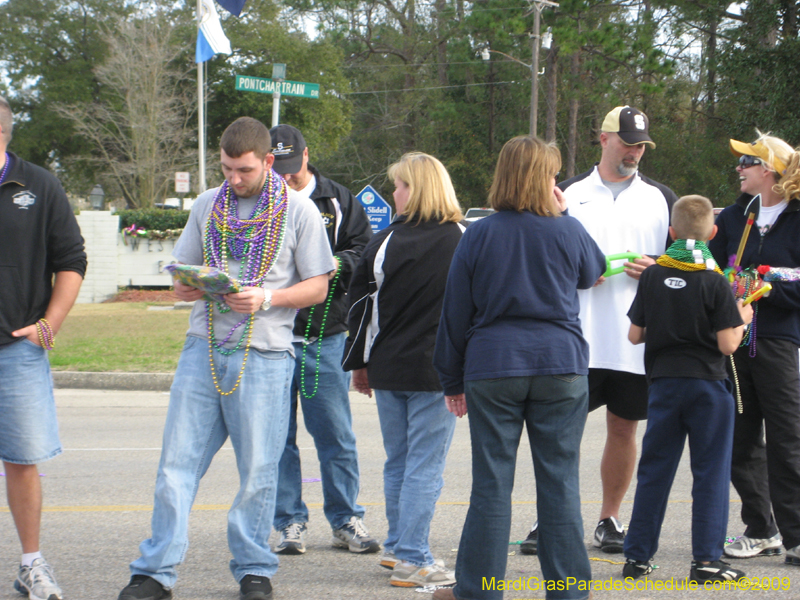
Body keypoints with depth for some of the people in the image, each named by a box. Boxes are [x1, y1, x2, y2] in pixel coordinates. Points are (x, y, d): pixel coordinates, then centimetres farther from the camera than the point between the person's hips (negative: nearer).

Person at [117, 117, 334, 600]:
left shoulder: (299, 211, 0)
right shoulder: (208, 205, 12)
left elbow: (318, 287, 1)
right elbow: (184, 267, 19)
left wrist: (266, 298, -15)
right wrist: (185, 287, -5)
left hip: (263, 353, -3)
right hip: (204, 344, 3)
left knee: (257, 468, 3)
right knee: (178, 460, 0)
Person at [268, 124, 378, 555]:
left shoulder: (337, 201, 8)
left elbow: (366, 252, 6)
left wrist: (336, 265, -13)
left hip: (325, 335, 0)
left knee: (335, 435, 3)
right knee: (277, 436, 3)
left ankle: (346, 520, 12)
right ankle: (289, 523, 11)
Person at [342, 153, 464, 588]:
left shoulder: (384, 243, -2)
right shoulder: (463, 242, -6)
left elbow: (363, 306, 4)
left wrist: (359, 363, 15)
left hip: (388, 370, 3)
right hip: (437, 371, -3)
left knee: (397, 462, 16)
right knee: (425, 467, 0)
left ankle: (397, 547, 26)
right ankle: (412, 560, -2)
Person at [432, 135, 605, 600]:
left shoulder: (478, 235, 0)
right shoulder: (568, 231, -1)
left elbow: (455, 312, 4)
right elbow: (593, 273, 22)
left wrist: (452, 380, 13)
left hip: (492, 369, 0)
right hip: (561, 365, 0)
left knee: (491, 483, 4)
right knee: (560, 481, 5)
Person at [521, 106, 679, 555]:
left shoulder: (660, 197, 12)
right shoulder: (571, 193, 8)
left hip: (636, 341, 1)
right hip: (578, 337, -1)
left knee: (624, 428, 5)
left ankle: (610, 521, 15)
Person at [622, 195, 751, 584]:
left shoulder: (652, 276, 0)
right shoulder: (714, 282, -10)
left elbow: (635, 335, 5)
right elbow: (727, 344, -12)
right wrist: (742, 320, 7)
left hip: (663, 384, 3)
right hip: (707, 384, -3)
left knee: (654, 471, 10)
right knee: (711, 473, 3)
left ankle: (637, 556, 11)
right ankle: (706, 560, 0)